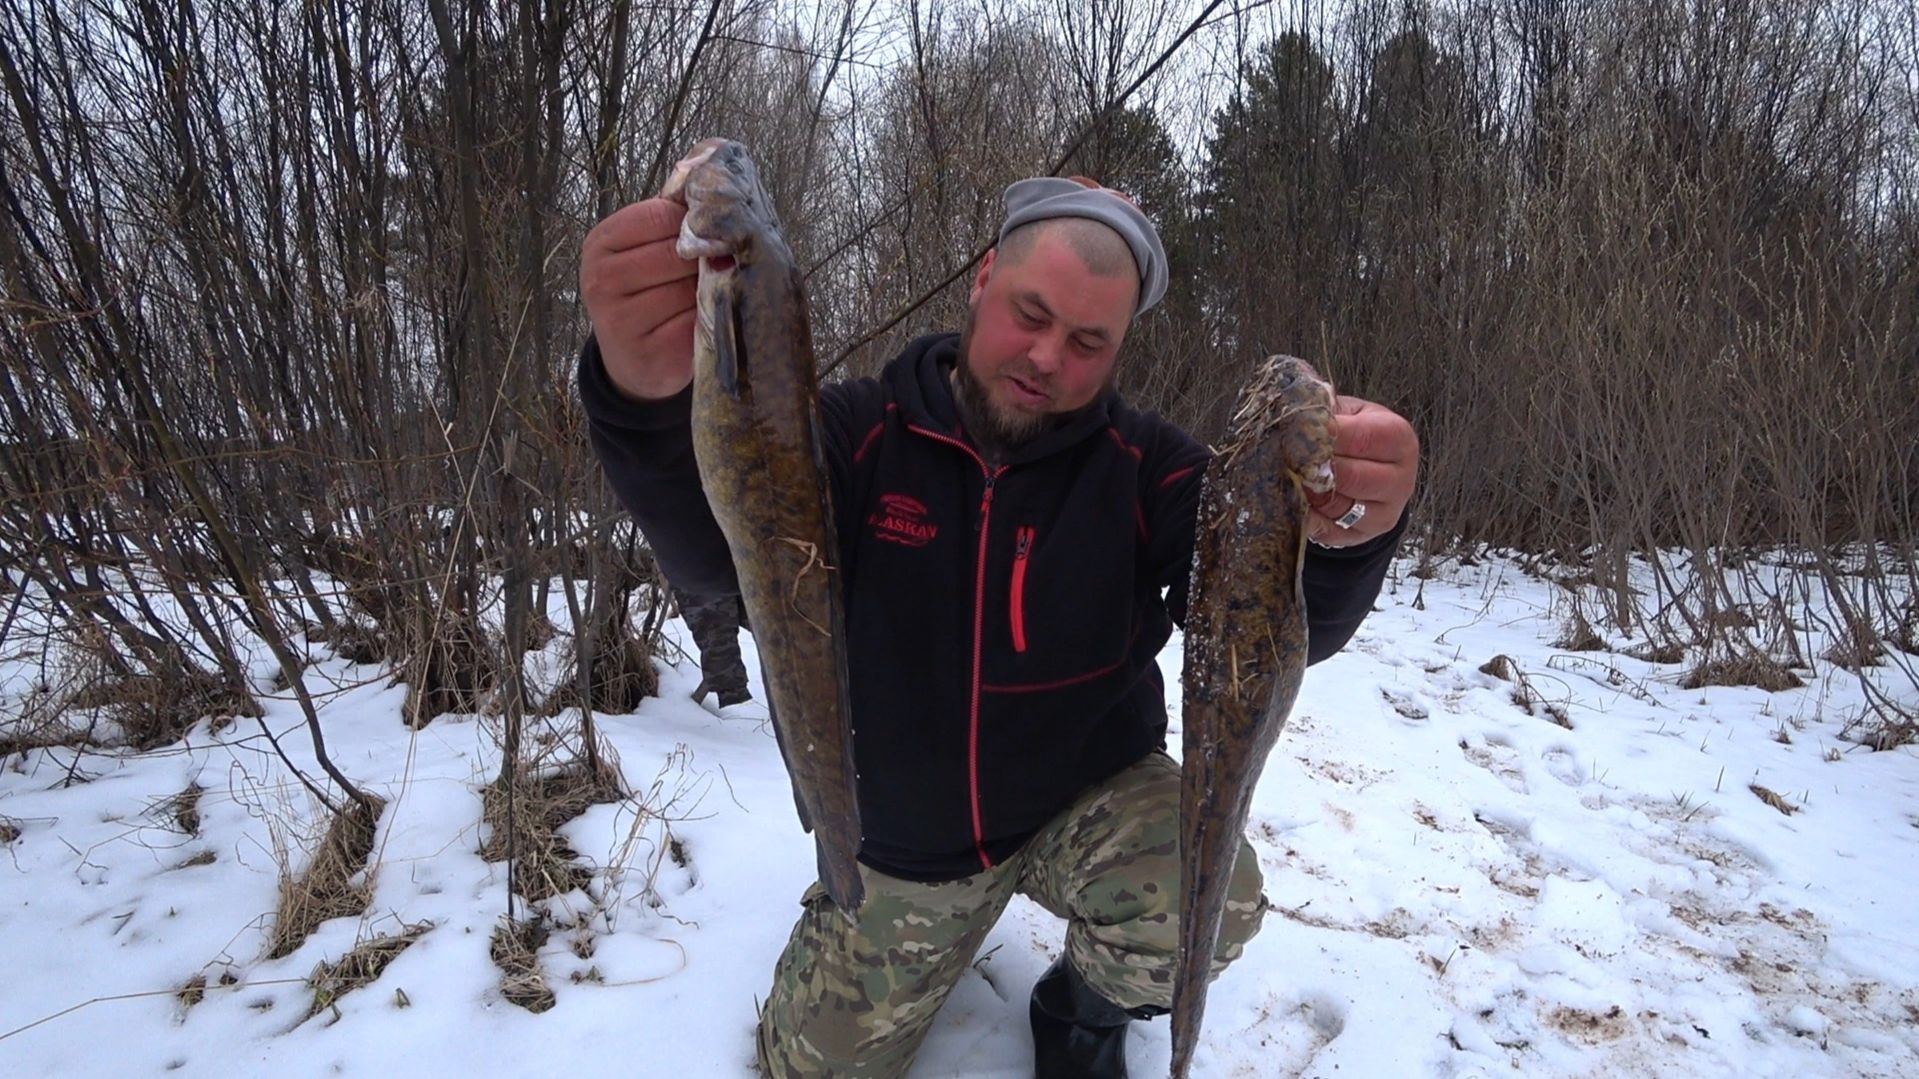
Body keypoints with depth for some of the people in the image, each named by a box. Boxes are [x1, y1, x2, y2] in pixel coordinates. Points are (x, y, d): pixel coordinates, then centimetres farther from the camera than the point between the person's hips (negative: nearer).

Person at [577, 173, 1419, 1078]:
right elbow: (716, 551, -31)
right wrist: (650, 395, -54)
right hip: (899, 841, 1)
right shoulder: (859, 432, -14)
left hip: (1092, 798, -1)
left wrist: (1337, 537, -50)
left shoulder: (1146, 467, -13)